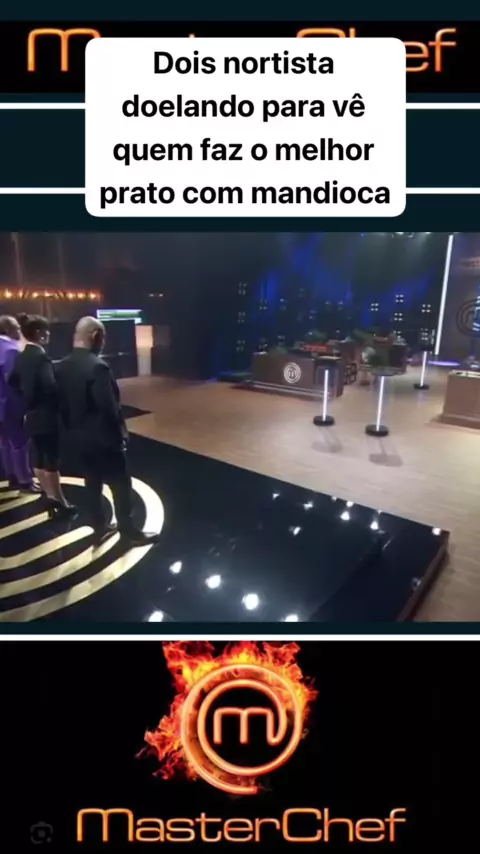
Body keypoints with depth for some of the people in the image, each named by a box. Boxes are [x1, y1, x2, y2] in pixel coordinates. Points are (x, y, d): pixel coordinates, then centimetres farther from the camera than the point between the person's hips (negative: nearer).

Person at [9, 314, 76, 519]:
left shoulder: (22, 356, 7)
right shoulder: (40, 356, -20)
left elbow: (13, 382, 15)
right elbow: (49, 386, -29)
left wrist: (27, 399, 16)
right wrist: (57, 405, -14)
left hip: (31, 415, 9)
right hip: (46, 416, -9)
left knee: (38, 457, 15)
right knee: (51, 459, 0)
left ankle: (50, 496, 29)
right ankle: (59, 502, 10)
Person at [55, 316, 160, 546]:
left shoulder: (61, 367, 1)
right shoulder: (96, 366, -24)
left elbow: (61, 404, 8)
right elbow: (110, 408, -24)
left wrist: (71, 429, 18)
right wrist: (121, 433, -10)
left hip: (79, 438, 8)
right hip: (104, 438, -8)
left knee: (92, 485, 18)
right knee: (121, 486, 7)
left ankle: (100, 528, 32)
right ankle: (130, 532, 19)